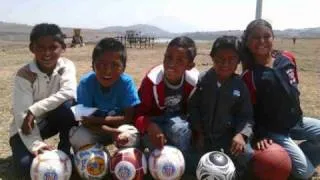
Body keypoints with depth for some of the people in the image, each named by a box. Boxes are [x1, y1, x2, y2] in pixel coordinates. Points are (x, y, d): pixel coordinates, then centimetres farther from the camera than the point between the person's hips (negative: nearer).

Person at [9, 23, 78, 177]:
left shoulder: (66, 66, -14)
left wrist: (34, 110, -35)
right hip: (26, 127, -2)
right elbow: (22, 114, -26)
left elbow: (68, 93, -32)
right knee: (27, 165, -26)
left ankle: (64, 153, -12)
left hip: (53, 119, 2)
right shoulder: (24, 75, -20)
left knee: (68, 105, -31)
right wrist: (36, 144, -40)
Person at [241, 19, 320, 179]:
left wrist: (296, 113, 17)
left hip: (296, 121, 7)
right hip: (273, 130, -6)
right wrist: (261, 135, -23)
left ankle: (295, 157, 13)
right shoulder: (249, 76, -20)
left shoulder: (287, 58, -3)